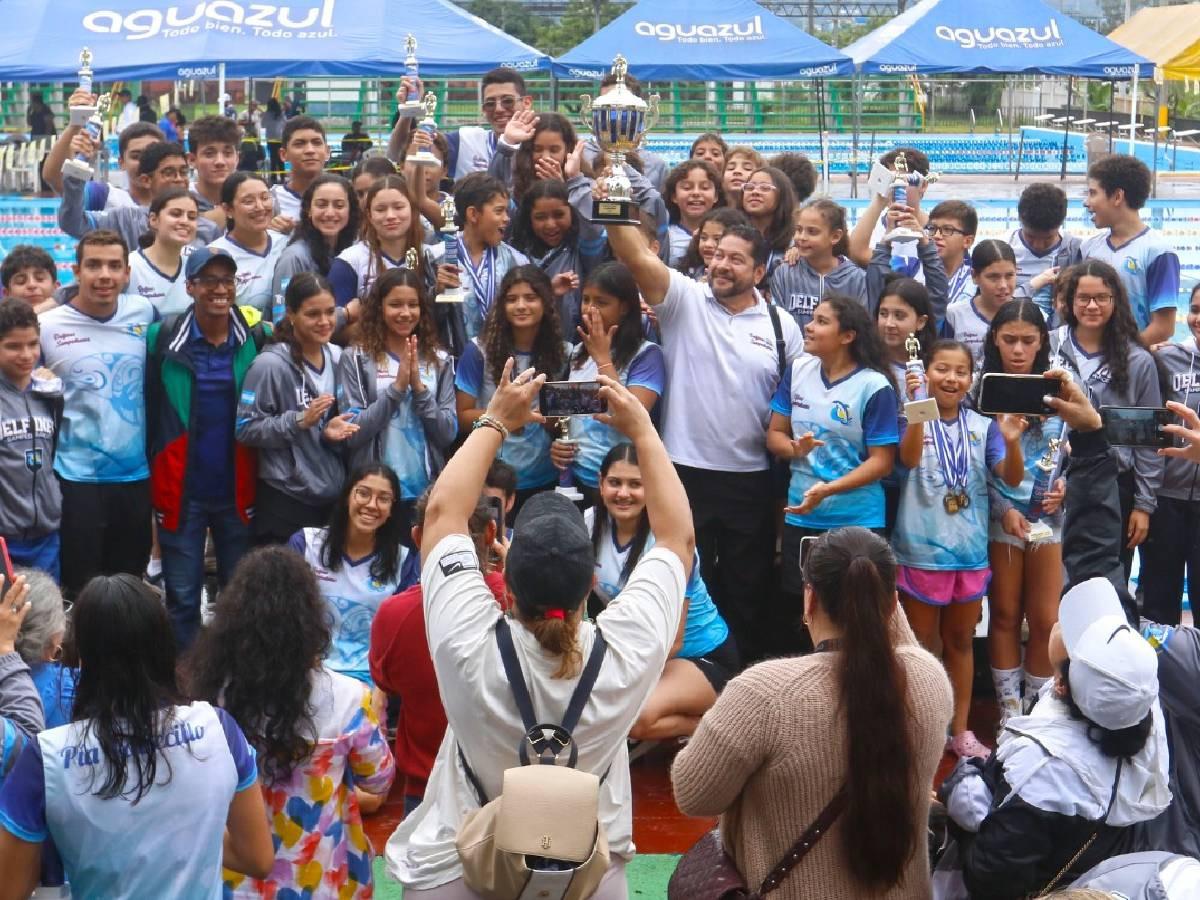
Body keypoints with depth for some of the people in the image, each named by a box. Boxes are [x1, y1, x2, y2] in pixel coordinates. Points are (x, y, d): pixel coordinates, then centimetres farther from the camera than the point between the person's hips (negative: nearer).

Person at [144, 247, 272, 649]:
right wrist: (147, 478, -4)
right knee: (182, 598, 4)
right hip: (181, 490, -1)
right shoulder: (161, 338, -3)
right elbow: (146, 411, 0)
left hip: (238, 490, 1)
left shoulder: (259, 339, 0)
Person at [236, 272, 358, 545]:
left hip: (332, 494, 6)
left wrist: (332, 432, -3)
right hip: (286, 499, -6)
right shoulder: (270, 364, -13)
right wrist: (299, 421, -22)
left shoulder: (337, 358, 7)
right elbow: (245, 428, -12)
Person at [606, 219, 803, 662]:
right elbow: (637, 256, -16)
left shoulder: (782, 327, 4)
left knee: (748, 590, 12)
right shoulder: (684, 299, -1)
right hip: (686, 473, -1)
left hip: (752, 481, 1)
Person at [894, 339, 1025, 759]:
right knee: (921, 645, 8)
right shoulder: (915, 418, -7)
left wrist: (1012, 442, -25)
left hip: (970, 551, 3)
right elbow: (910, 459, -27)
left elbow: (1012, 478, -5)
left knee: (960, 642, 14)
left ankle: (960, 730, 24)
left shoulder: (983, 425, 2)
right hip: (922, 550, -3)